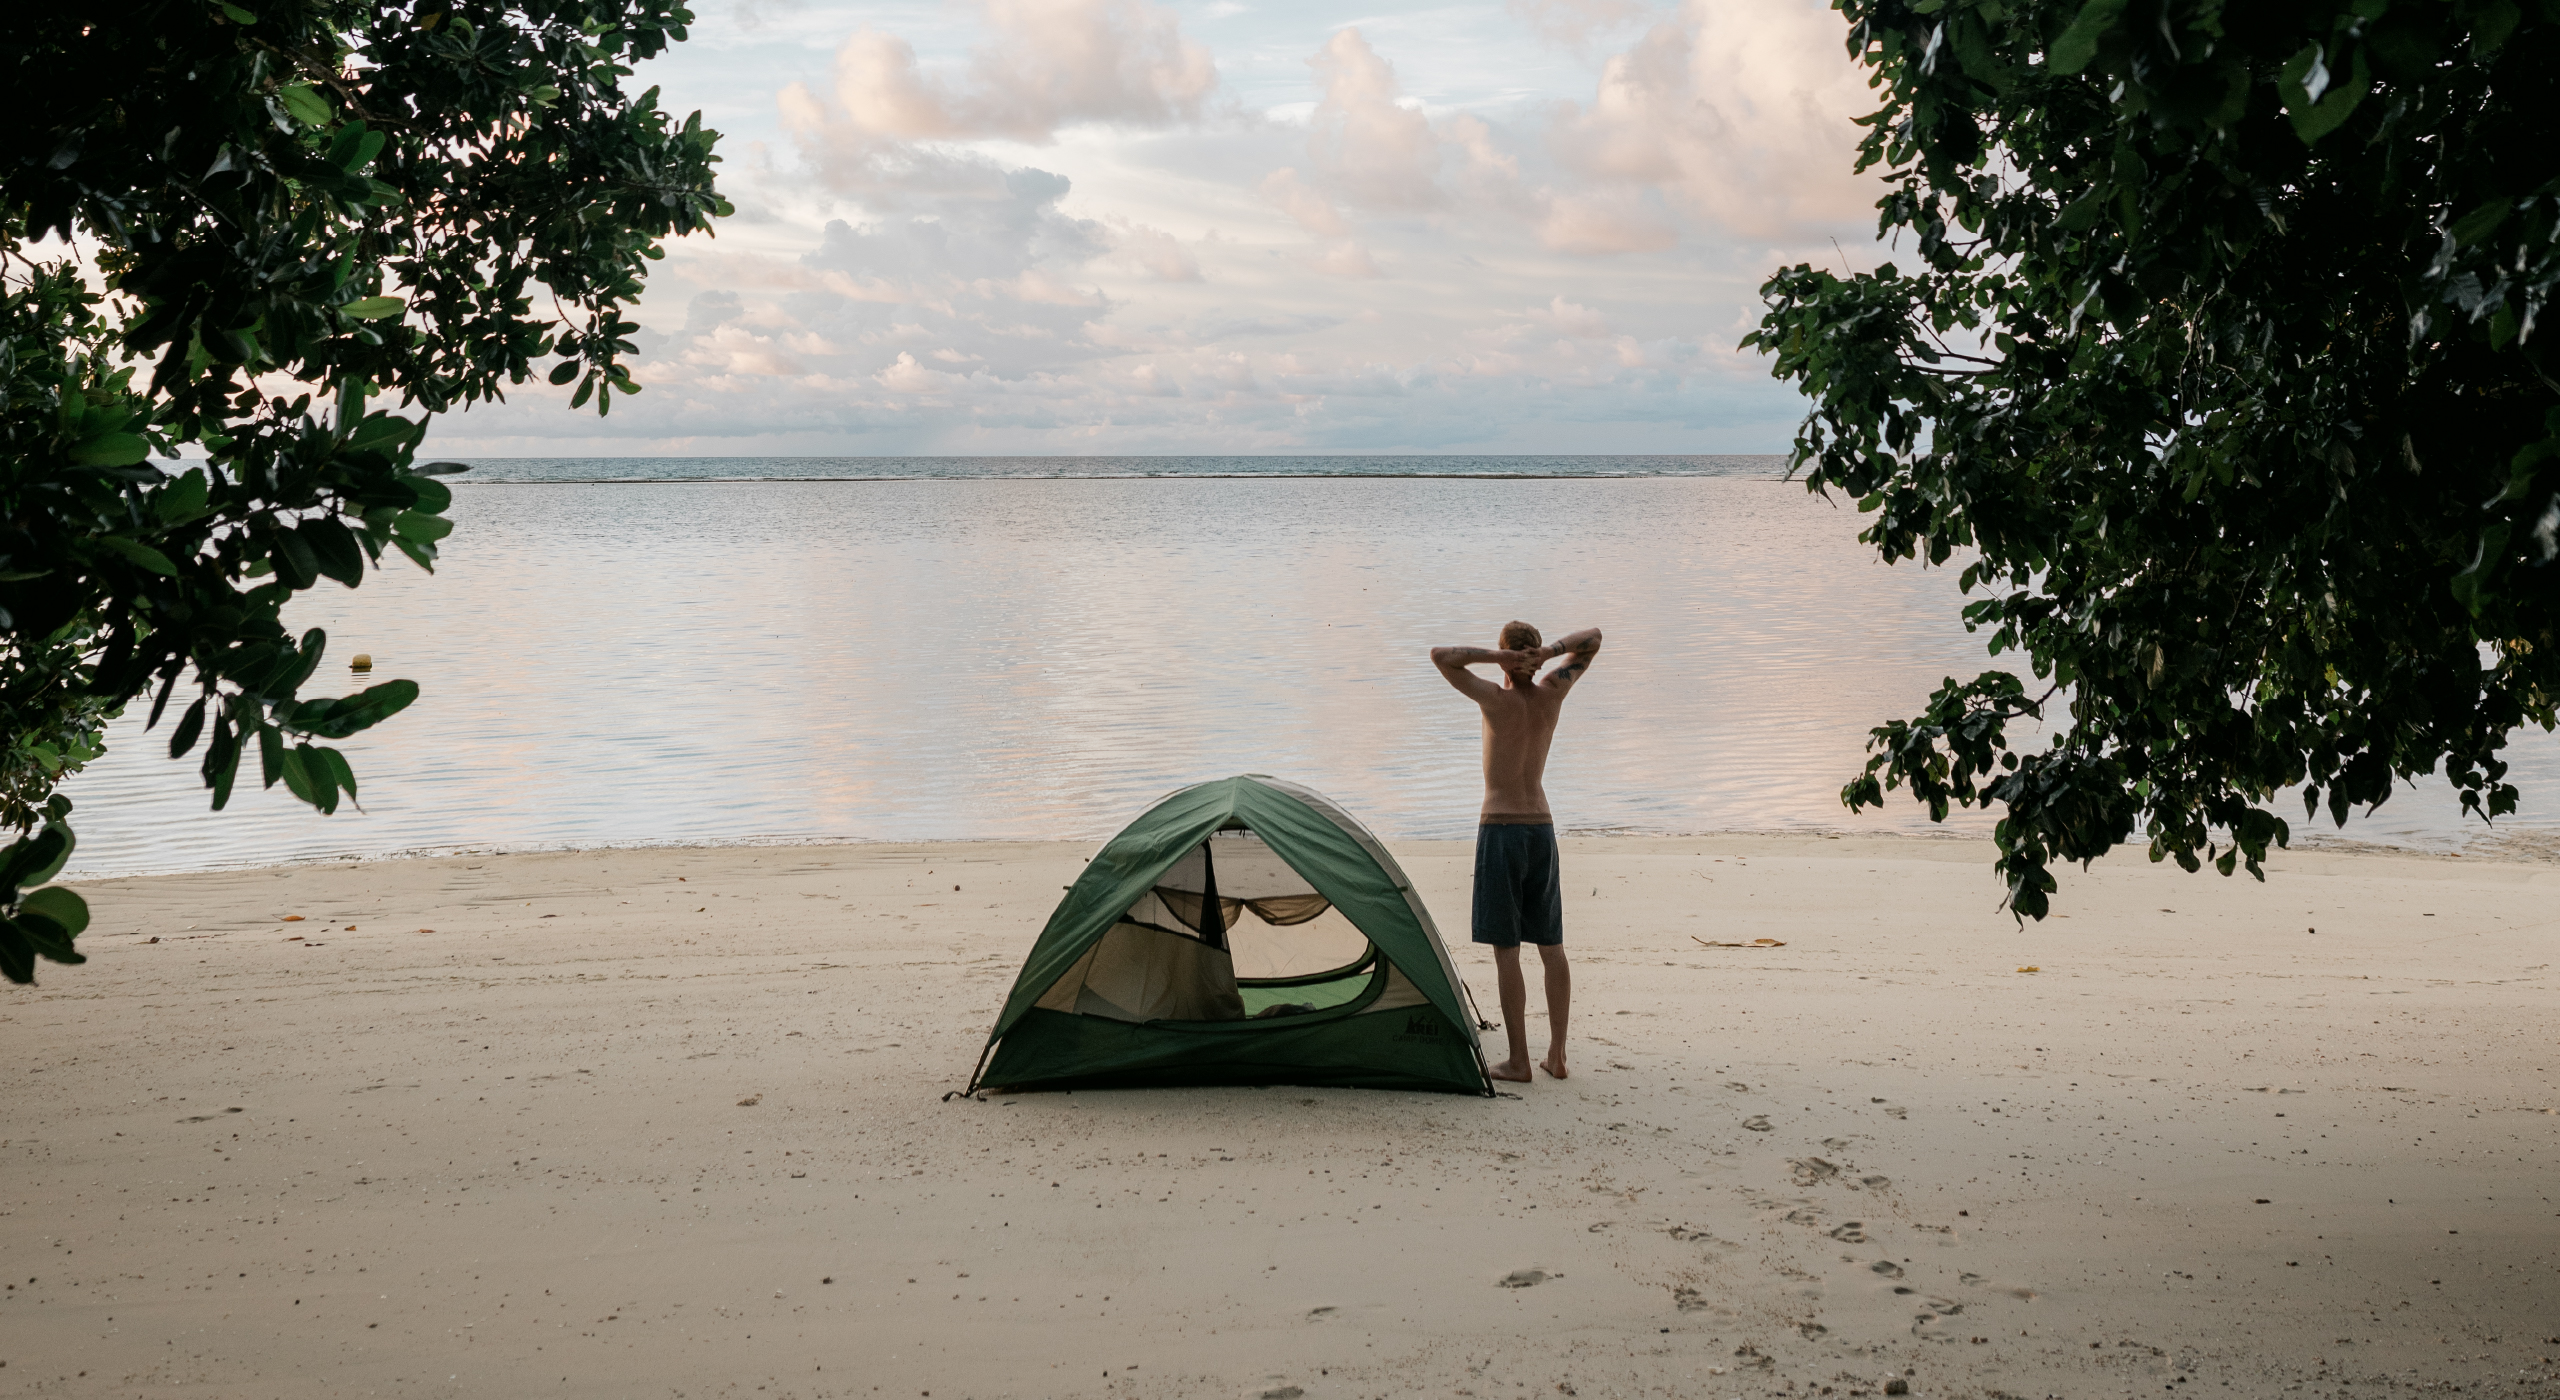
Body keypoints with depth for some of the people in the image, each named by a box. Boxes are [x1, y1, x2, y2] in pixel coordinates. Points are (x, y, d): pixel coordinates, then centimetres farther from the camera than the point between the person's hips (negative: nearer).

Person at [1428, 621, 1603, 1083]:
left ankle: (1519, 1061, -1)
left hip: (1500, 831, -5)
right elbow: (1593, 637, 13)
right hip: (1542, 830, 5)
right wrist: (1549, 653, -6)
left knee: (1505, 950, -1)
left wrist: (1498, 658, -18)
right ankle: (1556, 1054, 14)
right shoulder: (1551, 693, 0)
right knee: (1551, 946, 12)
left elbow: (1440, 655, -19)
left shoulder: (1496, 699, -14)